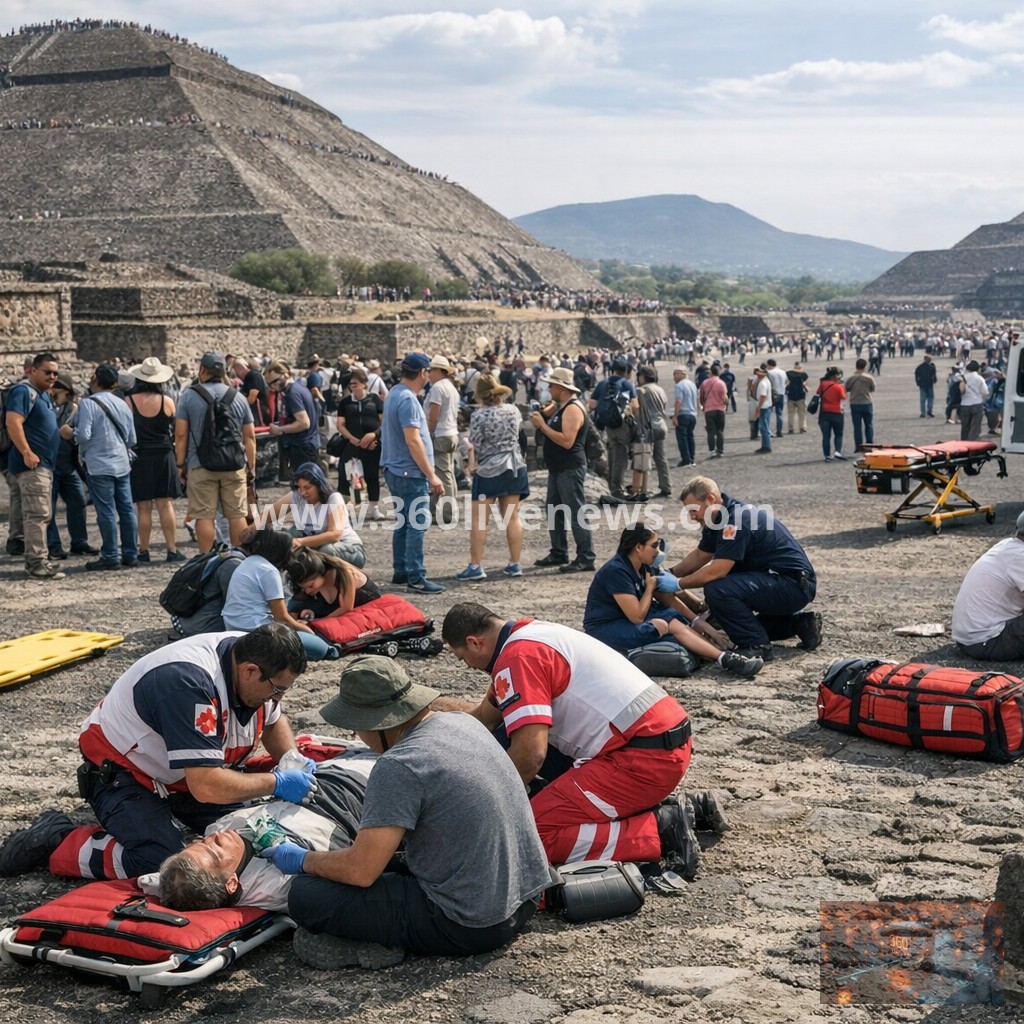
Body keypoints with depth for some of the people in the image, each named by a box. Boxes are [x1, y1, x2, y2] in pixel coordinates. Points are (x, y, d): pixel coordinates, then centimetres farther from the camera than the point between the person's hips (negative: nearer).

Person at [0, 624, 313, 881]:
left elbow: (273, 720, 9)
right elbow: (206, 788, -39)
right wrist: (277, 783, -29)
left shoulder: (250, 654, -12)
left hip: (184, 772, 9)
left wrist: (295, 767, -8)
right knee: (165, 866, -25)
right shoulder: (190, 684, -37)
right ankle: (55, 841, -6)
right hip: (120, 769, -9)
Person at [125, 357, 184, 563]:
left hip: (139, 457, 0)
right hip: (163, 455, 0)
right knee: (166, 505, 2)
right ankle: (172, 550, 1)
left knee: (143, 507, 5)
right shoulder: (166, 401, -4)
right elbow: (176, 429, 4)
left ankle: (144, 551, 8)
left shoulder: (129, 401, -6)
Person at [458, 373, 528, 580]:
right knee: (512, 517, 9)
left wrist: (472, 465, 4)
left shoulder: (479, 415, -13)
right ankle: (515, 564, 12)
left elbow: (475, 445, -11)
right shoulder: (513, 410, 3)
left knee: (479, 520, -1)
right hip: (514, 468, 6)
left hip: (488, 470, -5)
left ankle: (475, 566, -2)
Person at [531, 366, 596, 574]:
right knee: (553, 509, 15)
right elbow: (551, 430, 15)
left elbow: (567, 441, -27)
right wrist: (543, 416, -3)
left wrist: (542, 425, -21)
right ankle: (559, 553, 23)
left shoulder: (573, 409, -17)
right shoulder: (560, 407, 14)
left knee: (576, 513, -9)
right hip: (558, 469, 11)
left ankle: (586, 559, -7)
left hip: (570, 469, -11)